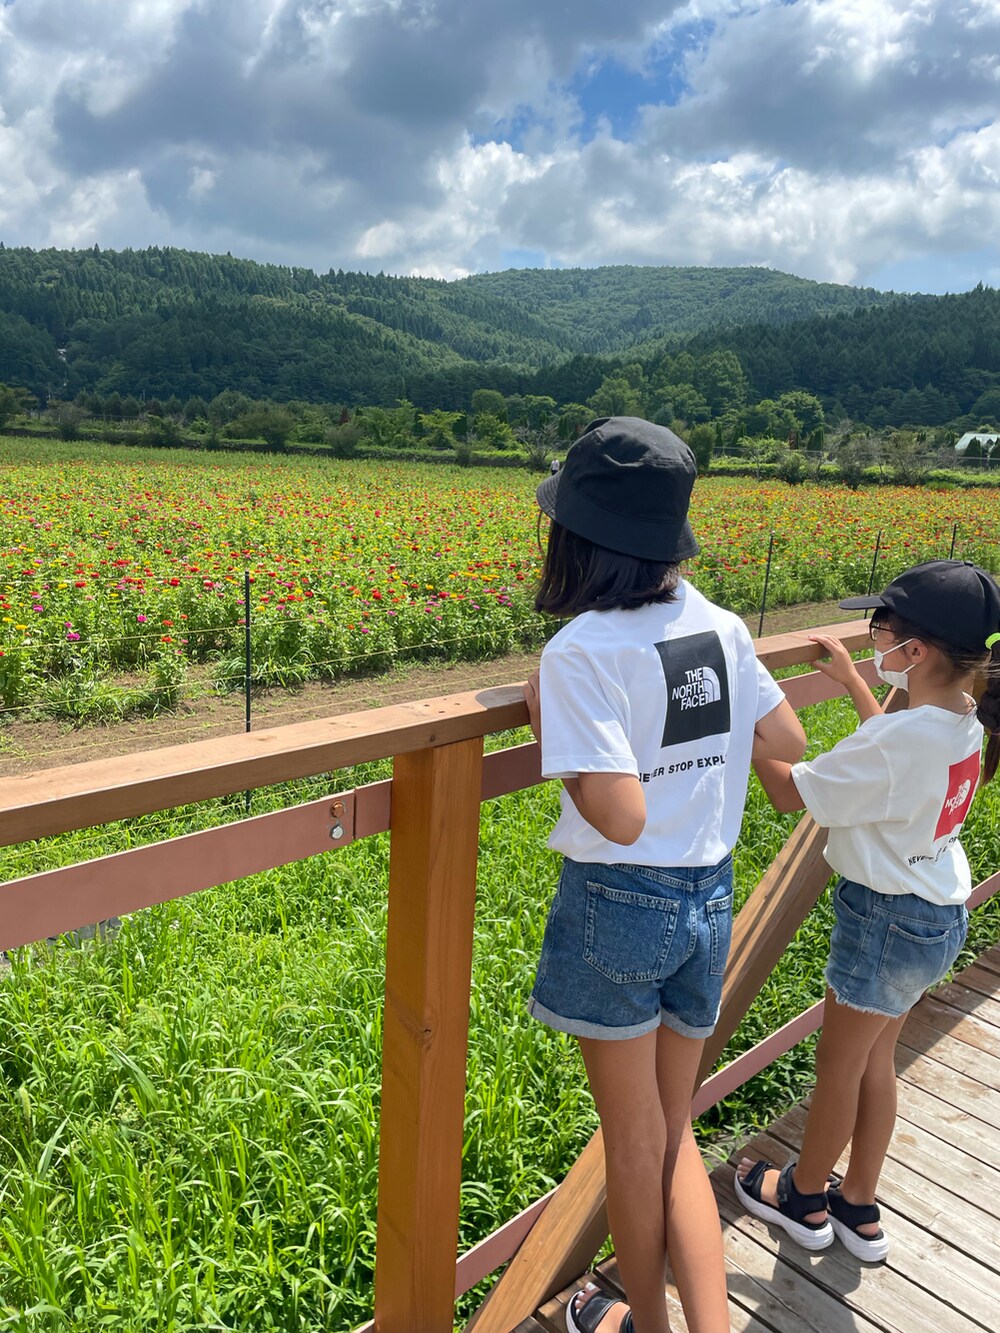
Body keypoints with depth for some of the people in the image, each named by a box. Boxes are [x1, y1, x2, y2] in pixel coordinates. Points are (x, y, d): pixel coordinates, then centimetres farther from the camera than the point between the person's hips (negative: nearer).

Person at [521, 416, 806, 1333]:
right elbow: (789, 742, 8)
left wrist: (551, 726, -13)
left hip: (619, 905, -5)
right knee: (676, 1136, 23)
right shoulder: (720, 626, -3)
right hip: (710, 903, 6)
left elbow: (621, 818, -26)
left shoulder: (583, 650, -22)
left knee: (633, 1143, 19)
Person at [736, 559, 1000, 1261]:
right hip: (940, 912, 8)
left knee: (839, 1063, 14)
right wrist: (851, 679, 24)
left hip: (889, 918, -8)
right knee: (874, 1060, 22)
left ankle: (802, 1196, 37)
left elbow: (791, 792, -22)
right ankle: (857, 1207, 40)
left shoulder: (901, 738, -31)